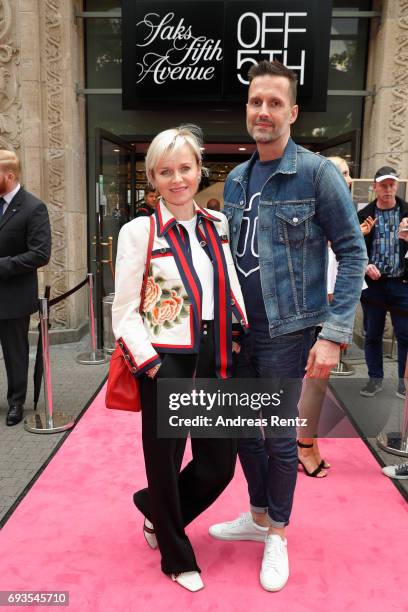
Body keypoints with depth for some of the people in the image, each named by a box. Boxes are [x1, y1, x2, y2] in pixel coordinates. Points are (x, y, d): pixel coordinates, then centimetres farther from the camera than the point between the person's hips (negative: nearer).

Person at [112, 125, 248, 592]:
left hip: (215, 361, 5)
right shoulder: (139, 231, -7)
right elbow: (124, 312, -7)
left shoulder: (218, 225, 7)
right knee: (166, 462, 11)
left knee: (219, 465, 12)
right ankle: (176, 557, 38)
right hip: (166, 363, -4)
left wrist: (244, 337, 7)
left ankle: (155, 510, 43)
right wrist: (151, 364, -14)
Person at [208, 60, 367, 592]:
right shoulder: (236, 179, 8)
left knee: (279, 437, 6)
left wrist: (335, 334, -16)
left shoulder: (316, 172, -10)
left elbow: (353, 253, -10)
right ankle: (258, 516, 40)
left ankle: (277, 534, 31)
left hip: (286, 332, -6)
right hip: (239, 329, 6)